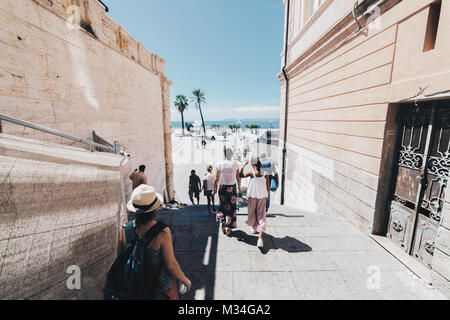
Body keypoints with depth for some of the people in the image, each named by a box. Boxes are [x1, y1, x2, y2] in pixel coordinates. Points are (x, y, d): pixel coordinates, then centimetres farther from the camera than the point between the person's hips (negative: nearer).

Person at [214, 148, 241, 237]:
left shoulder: (220, 164, -6)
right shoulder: (235, 164, -5)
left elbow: (216, 179, -6)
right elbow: (238, 178, -2)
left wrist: (215, 189, 4)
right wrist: (239, 187, 12)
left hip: (222, 187, 0)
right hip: (232, 187, 0)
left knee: (222, 206, 17)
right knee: (231, 207, 8)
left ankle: (223, 224, 18)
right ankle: (228, 227, 13)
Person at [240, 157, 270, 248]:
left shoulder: (251, 173, -10)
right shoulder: (266, 174, -3)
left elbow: (241, 175, 4)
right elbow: (268, 188, 2)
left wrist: (244, 165, 8)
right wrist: (266, 196, 17)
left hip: (252, 197, -1)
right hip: (262, 197, 1)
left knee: (252, 213, 21)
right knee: (261, 216, 2)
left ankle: (253, 228, 43)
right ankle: (260, 238, -8)